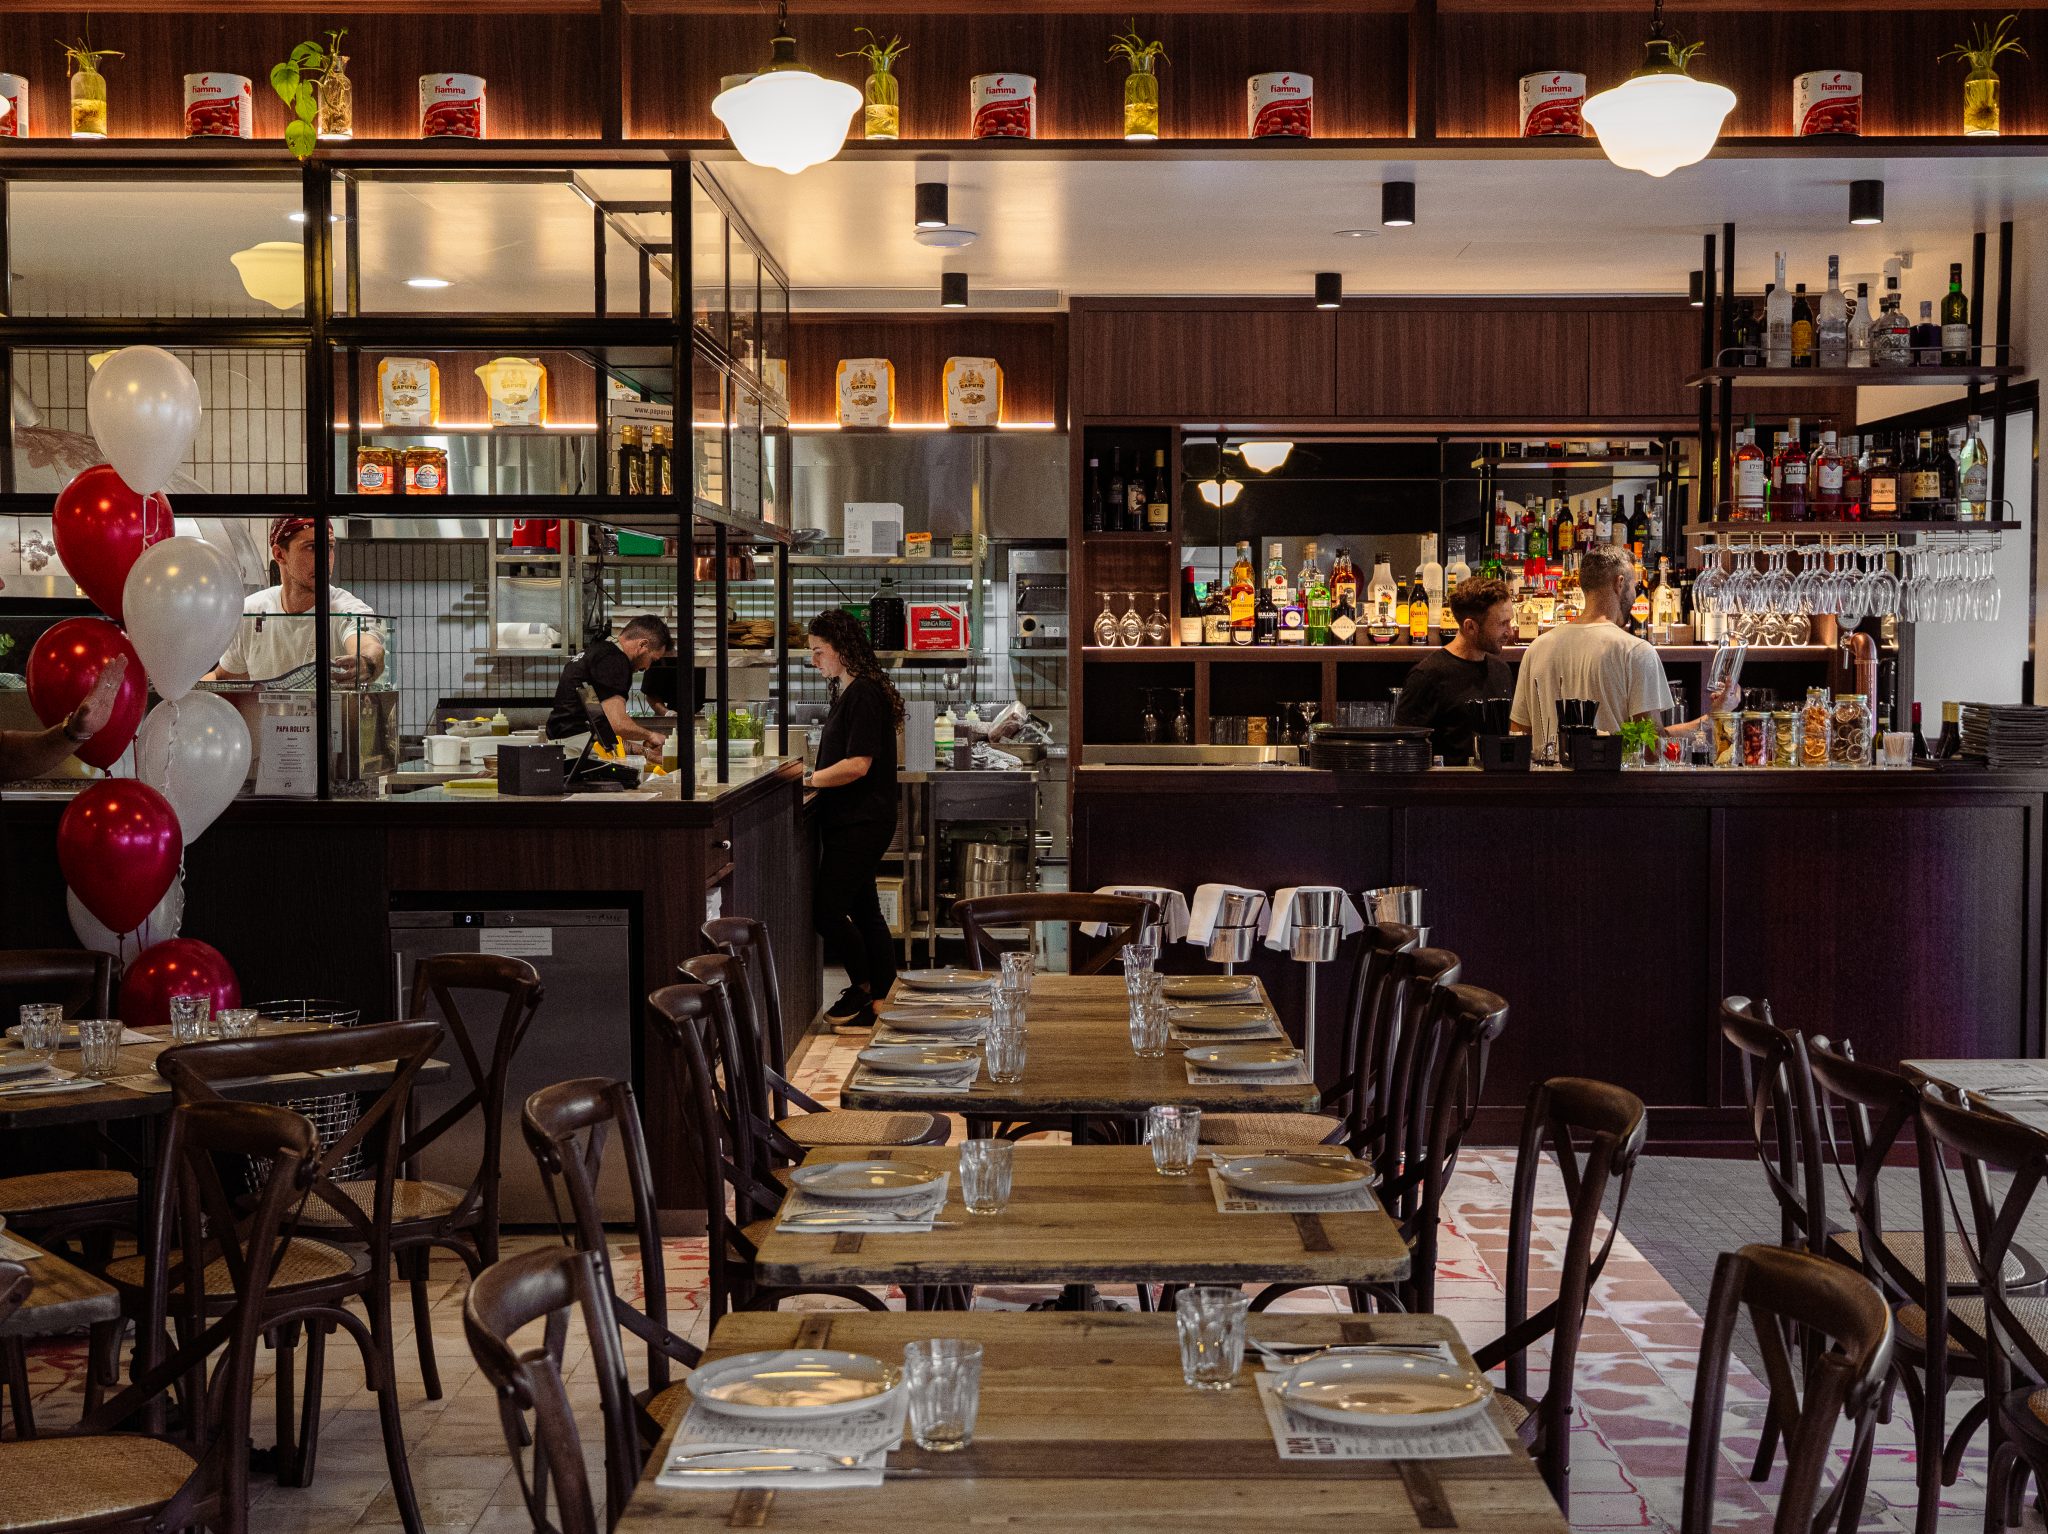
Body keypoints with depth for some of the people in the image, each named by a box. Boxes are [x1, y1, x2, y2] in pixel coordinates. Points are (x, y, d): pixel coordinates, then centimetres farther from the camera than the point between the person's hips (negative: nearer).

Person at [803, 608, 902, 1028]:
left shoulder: (863, 694, -17)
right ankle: (880, 998, 18)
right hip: (851, 820, 10)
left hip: (860, 823, -10)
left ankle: (862, 987, 7)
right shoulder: (848, 692, 15)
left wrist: (810, 779, -16)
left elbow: (857, 764, -23)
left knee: (828, 910, -9)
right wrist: (812, 776, 7)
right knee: (864, 910, 12)